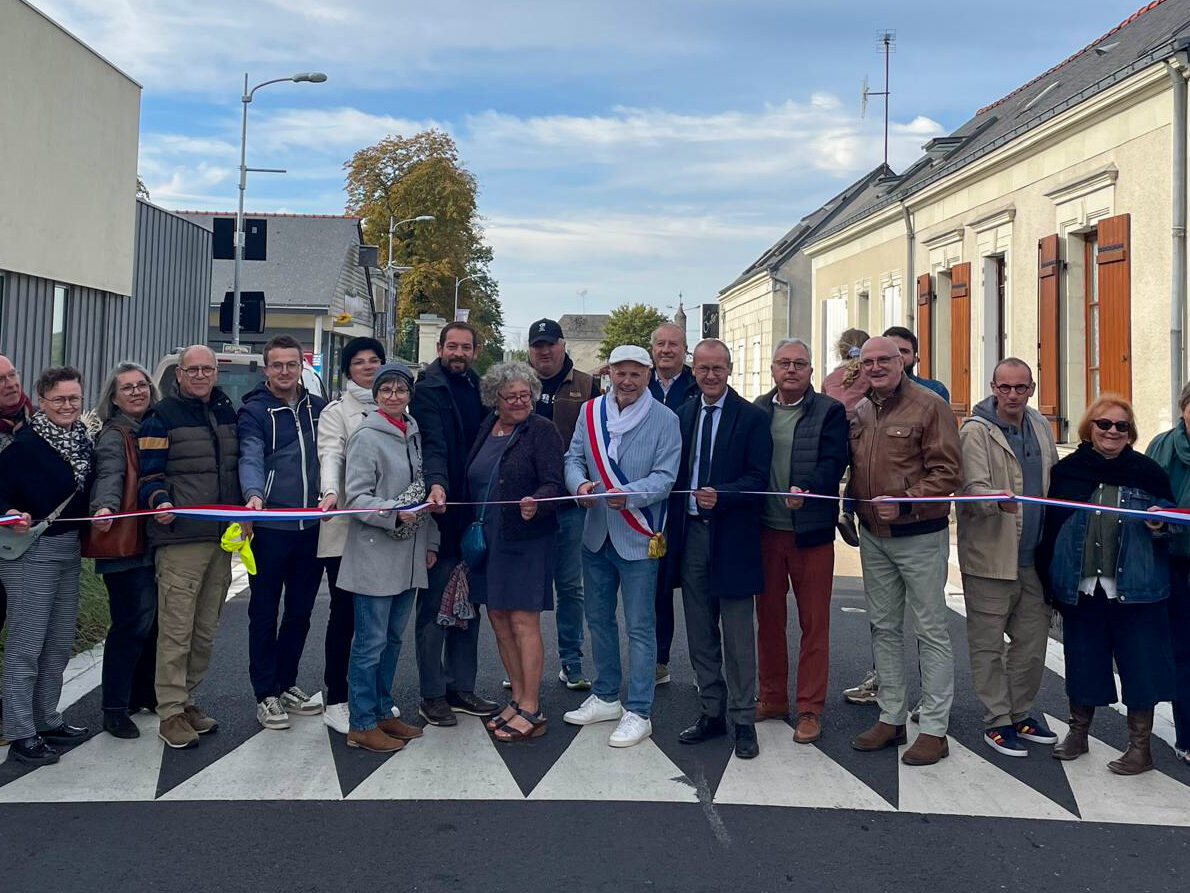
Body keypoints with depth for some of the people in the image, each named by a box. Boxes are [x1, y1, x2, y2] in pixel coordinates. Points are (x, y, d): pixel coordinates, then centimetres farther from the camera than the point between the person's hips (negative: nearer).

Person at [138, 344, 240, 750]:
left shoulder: (227, 413, 16)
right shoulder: (162, 416, -2)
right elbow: (150, 473, -5)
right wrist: (160, 501, -25)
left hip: (223, 536, 6)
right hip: (181, 536, -6)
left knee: (206, 629, 12)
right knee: (176, 628, -6)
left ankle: (185, 699, 24)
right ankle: (170, 713, 3)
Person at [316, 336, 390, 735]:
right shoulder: (336, 411, 1)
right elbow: (331, 455, -15)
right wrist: (330, 492, -35)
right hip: (346, 527, -4)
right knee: (344, 613, -1)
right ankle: (336, 701, 8)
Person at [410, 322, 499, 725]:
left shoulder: (477, 387, 13)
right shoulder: (428, 389, -8)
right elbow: (433, 444, -22)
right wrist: (437, 484, -40)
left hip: (472, 514, 7)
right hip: (442, 514, -7)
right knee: (434, 607, 2)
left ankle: (461, 688, 24)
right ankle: (432, 695, 12)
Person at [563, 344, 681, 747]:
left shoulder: (665, 420, -8)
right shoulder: (590, 412, 5)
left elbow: (665, 476, -13)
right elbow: (573, 457, 6)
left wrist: (628, 494, -30)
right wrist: (581, 484, -16)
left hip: (638, 537, -5)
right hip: (596, 533, 5)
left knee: (640, 627, 0)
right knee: (598, 618, 17)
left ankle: (638, 712, 10)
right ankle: (605, 697, 33)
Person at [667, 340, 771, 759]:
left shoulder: (752, 418, -5)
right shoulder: (682, 415, 10)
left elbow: (758, 478, -10)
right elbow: (674, 473, 11)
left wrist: (720, 496, -26)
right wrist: (668, 528, 5)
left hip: (732, 536, -5)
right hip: (691, 534, 5)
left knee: (738, 636, 2)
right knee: (700, 634, 13)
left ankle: (743, 720, 13)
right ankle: (712, 713, 26)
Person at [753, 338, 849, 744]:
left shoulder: (829, 411, 0)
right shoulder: (757, 410, 10)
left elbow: (834, 462, -11)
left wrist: (806, 490, -28)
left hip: (811, 531, -3)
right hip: (765, 529, 4)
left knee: (814, 623, 4)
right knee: (768, 618, 13)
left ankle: (809, 709, 15)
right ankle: (772, 698, 27)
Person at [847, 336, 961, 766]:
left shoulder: (929, 405, -10)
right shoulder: (858, 412, 8)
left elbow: (947, 472, -15)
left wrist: (905, 503, -25)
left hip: (919, 536, -6)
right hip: (872, 536, 7)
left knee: (931, 630, 2)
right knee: (884, 626, 14)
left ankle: (934, 729, 9)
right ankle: (891, 718, 26)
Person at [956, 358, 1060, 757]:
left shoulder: (1040, 426, 11)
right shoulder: (976, 431, -10)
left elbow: (1055, 482, 20)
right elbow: (973, 488, -19)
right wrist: (1001, 501, -40)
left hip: (1033, 555, 6)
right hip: (990, 555, -6)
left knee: (1032, 640, 13)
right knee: (989, 643, 2)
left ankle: (1021, 713, 28)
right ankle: (997, 721, 14)